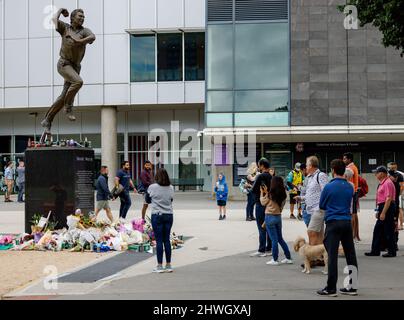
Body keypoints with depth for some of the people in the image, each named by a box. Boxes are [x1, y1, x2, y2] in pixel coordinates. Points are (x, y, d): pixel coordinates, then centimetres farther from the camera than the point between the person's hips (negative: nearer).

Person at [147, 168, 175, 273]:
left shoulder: (152, 187, -7)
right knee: (167, 240, 9)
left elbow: (148, 199, 6)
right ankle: (168, 265, 13)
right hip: (169, 215, 3)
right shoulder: (171, 188, 2)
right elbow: (171, 200, 11)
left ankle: (160, 266, 2)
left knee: (159, 240, 0)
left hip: (157, 215, -3)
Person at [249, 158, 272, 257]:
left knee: (261, 228, -6)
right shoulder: (271, 177, 9)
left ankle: (261, 250, -5)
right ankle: (269, 248, 16)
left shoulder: (261, 176, -14)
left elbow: (253, 190, -15)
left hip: (261, 204, -8)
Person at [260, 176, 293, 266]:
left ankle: (274, 260, 5)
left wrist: (262, 193, 11)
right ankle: (288, 258, 17)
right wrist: (266, 193, 14)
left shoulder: (271, 194, -14)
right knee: (280, 238, 16)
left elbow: (263, 202, -1)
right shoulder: (283, 194, 1)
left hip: (270, 217, -5)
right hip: (279, 216, 5)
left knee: (274, 239, -1)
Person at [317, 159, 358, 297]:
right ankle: (353, 286, 15)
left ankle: (331, 288, -2)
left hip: (333, 223, -5)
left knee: (332, 256, -4)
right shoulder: (350, 187, 7)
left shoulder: (329, 187, -6)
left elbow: (321, 206, 4)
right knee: (350, 254, 9)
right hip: (347, 222, 5)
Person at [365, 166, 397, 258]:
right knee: (377, 230, 12)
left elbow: (388, 199, -22)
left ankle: (392, 252, 5)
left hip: (387, 208, -11)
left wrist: (383, 213, -25)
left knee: (388, 231, -3)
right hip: (382, 208, 11)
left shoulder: (387, 183, -16)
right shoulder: (382, 183, 16)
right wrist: (378, 211, 21)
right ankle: (375, 251, 17)